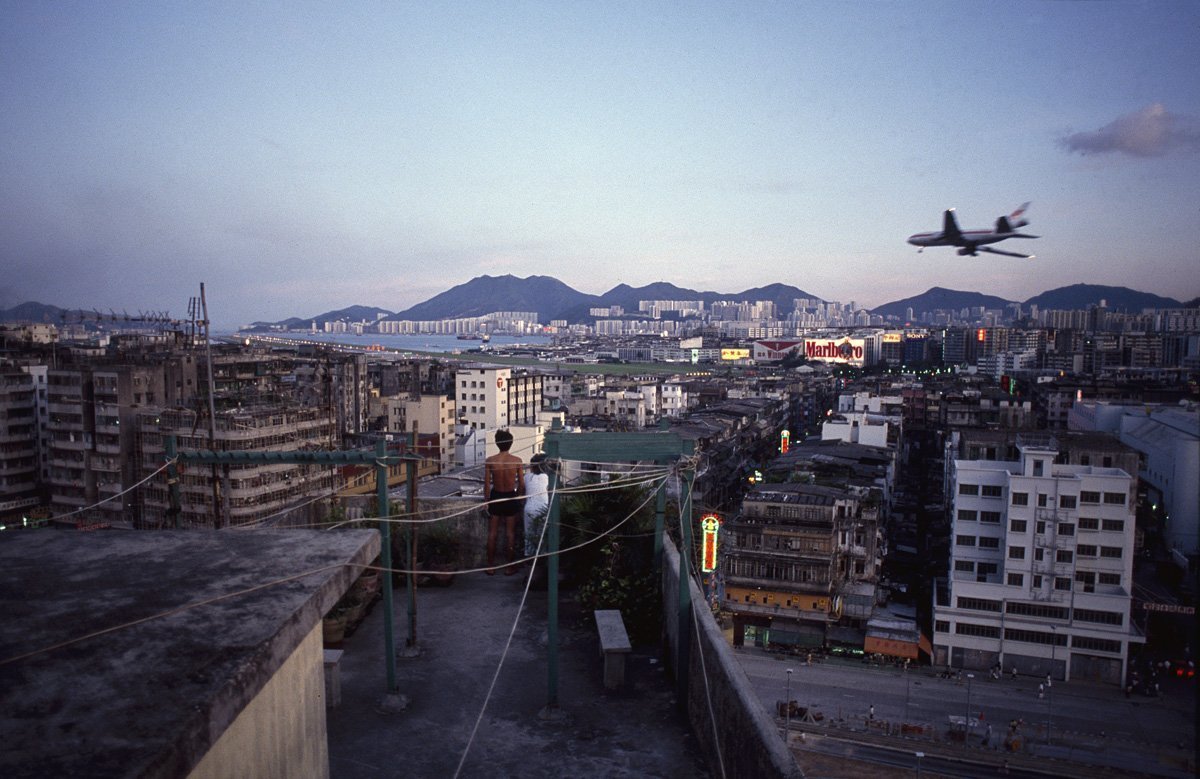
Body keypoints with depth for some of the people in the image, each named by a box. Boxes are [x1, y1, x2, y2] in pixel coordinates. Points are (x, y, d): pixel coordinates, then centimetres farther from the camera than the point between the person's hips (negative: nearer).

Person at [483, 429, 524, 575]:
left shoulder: (490, 461, -11)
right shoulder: (517, 460, -11)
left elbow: (486, 485, -7)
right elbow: (522, 484, -7)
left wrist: (487, 501, 4)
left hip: (495, 497, 1)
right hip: (511, 498, 0)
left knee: (492, 533, 11)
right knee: (510, 533, 9)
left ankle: (491, 567, 17)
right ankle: (510, 567, 16)